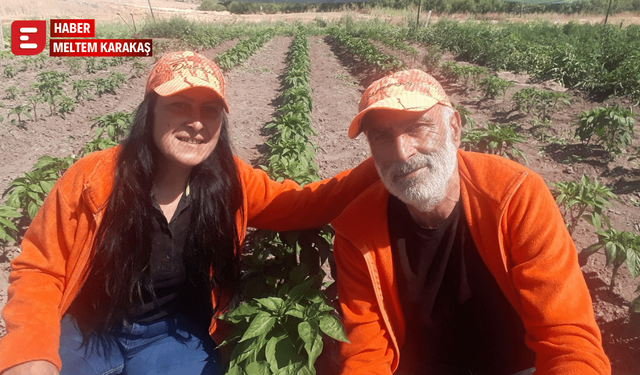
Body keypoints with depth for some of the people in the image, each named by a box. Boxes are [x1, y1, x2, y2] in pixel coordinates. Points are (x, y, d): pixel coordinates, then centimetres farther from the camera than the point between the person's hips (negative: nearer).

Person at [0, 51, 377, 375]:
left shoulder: (232, 182, -11)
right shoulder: (94, 177, -18)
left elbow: (304, 204, -6)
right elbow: (39, 269, -9)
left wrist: (373, 169, -22)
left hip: (176, 337, 2)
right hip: (86, 333, -1)